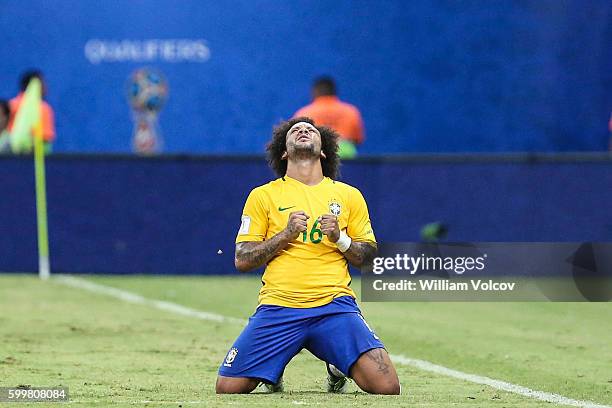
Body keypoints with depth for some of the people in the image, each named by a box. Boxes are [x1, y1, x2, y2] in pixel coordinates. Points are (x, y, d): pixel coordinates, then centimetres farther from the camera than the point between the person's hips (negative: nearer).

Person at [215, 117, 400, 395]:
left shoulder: (349, 195, 14)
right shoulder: (263, 195, 10)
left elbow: (369, 256, 14)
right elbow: (242, 260, 5)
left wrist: (339, 238, -5)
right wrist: (286, 234, -7)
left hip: (335, 306, 0)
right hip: (278, 307, 0)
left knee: (387, 387, -19)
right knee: (228, 388, -15)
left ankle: (337, 367, 16)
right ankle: (275, 369, 20)